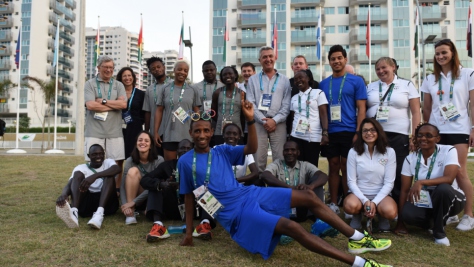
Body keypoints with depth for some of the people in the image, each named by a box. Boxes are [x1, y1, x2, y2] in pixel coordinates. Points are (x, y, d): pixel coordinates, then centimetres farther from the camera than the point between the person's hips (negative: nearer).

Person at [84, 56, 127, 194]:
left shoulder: (118, 85, 12)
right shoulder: (90, 84, 5)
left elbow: (123, 104, -4)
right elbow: (90, 105, -10)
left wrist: (103, 101, -6)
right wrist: (114, 105, -5)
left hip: (115, 131, 2)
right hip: (95, 131, -2)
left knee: (118, 162, 4)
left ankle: (117, 189, 17)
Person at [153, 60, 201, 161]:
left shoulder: (193, 90, 6)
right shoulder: (164, 89, 5)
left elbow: (196, 112, 7)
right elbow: (159, 111, 5)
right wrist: (155, 132, -1)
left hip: (188, 135, 1)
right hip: (169, 135, 0)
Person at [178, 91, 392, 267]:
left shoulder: (221, 151, 8)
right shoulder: (185, 161, -3)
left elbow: (252, 149, 2)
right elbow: (189, 197, 3)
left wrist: (250, 120, -12)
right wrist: (189, 233, 4)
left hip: (249, 194, 6)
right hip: (235, 212, -6)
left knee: (308, 196, -4)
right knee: (291, 227, -25)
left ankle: (357, 239, 3)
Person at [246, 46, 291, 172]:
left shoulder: (284, 80, 10)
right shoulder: (253, 80, 11)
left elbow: (286, 105, 2)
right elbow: (250, 103, 1)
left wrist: (275, 120, -10)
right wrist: (263, 120, -10)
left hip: (278, 123, 0)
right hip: (258, 123, 0)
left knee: (280, 158, -1)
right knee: (259, 157, 0)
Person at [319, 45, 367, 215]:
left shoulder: (356, 81, 2)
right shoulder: (323, 84, 10)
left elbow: (361, 109, -1)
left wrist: (358, 132, -10)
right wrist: (322, 131, 5)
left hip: (349, 132, -3)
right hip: (330, 133, 3)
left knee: (347, 168, 3)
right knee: (333, 167, 8)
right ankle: (333, 204, 16)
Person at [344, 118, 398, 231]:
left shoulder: (389, 152, -3)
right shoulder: (353, 152, -4)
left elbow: (389, 183, -6)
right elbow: (351, 181, -5)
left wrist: (374, 202, -17)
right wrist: (365, 201, -18)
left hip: (380, 195, 0)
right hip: (359, 194, 0)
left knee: (390, 212, -32)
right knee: (350, 206, -34)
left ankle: (382, 218, 7)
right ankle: (357, 216, 4)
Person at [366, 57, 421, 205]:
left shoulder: (407, 85, 6)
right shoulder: (370, 87, 13)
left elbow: (416, 112, 2)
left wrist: (414, 136, -6)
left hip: (398, 136, -2)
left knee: (399, 174, -1)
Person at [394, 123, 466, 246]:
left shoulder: (449, 151, -13)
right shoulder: (410, 158, -6)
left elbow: (449, 178, -29)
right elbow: (404, 190, -7)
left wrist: (421, 182, -38)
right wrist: (400, 222, -8)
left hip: (449, 199, -2)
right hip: (424, 201, 2)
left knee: (443, 188, -36)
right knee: (407, 213, -29)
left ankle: (439, 231, -12)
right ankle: (434, 223, 7)